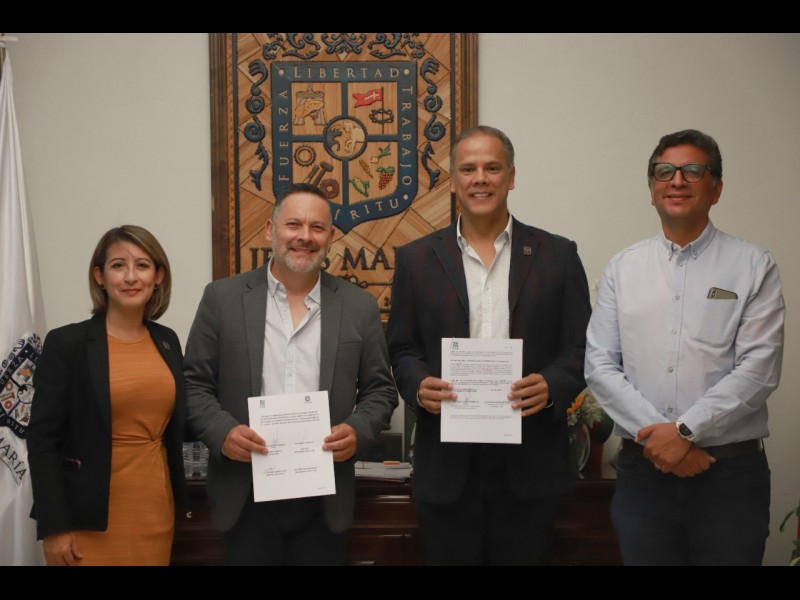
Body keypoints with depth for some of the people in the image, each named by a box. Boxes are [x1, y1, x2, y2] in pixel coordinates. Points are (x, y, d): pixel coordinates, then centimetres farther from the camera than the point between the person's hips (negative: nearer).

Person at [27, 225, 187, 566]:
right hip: (91, 516, -4)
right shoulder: (67, 343, -8)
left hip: (156, 506, 4)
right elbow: (43, 440, -9)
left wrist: (176, 498, 10)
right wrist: (54, 527, -12)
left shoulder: (168, 341, 6)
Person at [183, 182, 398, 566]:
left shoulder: (359, 306, 4)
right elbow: (193, 383, 2)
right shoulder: (223, 298, 1)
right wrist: (222, 431, -15)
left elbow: (380, 389, 8)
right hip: (246, 495, -1)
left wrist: (358, 431, -11)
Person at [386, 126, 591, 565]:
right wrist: (419, 385, -14)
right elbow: (400, 348, 8)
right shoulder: (417, 259, 6)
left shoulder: (557, 255, 5)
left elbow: (582, 348, 4)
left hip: (530, 462, 0)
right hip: (447, 463, 0)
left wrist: (551, 386, -16)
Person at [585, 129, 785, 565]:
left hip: (731, 473, -1)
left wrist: (684, 430, -15)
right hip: (642, 469, 2)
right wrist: (654, 434, -10)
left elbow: (758, 369, -8)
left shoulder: (754, 267, 1)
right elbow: (600, 366, 1)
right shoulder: (622, 268, 7)